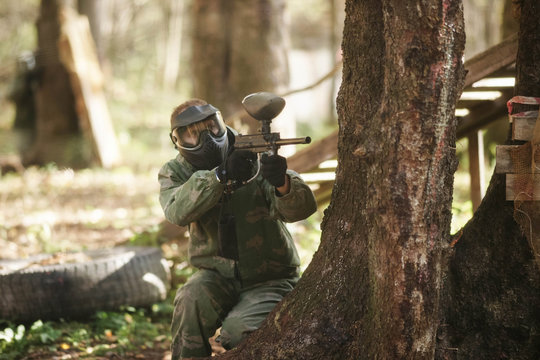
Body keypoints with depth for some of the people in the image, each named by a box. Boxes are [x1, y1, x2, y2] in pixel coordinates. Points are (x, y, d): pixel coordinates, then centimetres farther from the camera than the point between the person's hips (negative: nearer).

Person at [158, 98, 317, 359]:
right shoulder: (174, 173, -3)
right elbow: (177, 211, -27)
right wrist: (221, 175, -42)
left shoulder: (255, 159, -10)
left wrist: (282, 183, -46)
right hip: (217, 276, 2)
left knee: (237, 333, -28)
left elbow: (302, 208, -23)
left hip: (269, 279, -2)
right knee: (191, 300, -30)